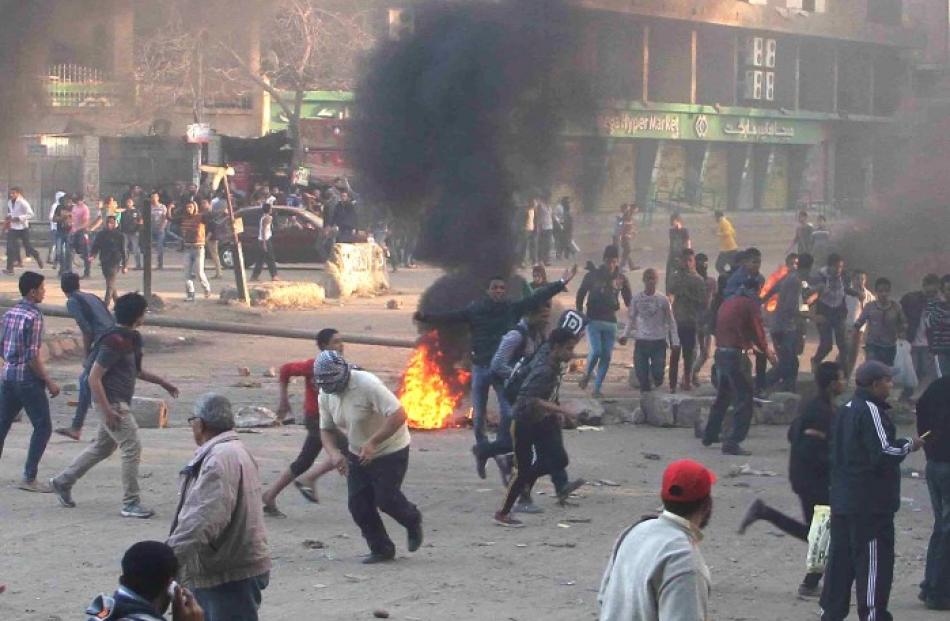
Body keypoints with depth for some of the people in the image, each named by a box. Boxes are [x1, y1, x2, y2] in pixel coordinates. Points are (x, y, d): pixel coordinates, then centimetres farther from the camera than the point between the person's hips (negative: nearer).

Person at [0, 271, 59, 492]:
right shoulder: (34, 317, -15)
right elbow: (33, 356, -18)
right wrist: (49, 382, -12)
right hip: (28, 378, -8)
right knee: (43, 427, 0)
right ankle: (29, 478, -3)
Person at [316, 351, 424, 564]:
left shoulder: (367, 385, -29)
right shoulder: (325, 395, -6)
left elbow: (398, 415, -32)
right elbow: (326, 430, 5)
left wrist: (372, 443, -36)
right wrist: (333, 452, -17)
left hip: (390, 451, -7)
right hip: (358, 454, 7)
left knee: (386, 499, -6)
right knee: (359, 505, 0)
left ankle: (413, 521, 27)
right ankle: (381, 549, 17)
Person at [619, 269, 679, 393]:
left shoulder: (663, 300, -1)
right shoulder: (636, 299, 2)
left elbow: (670, 321, 4)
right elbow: (631, 319, 11)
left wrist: (675, 341, -2)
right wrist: (625, 334, -3)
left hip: (659, 341, -1)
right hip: (641, 341, 1)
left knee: (658, 373, -6)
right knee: (642, 374, 0)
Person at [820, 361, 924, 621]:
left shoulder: (845, 410, 15)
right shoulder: (871, 411, -16)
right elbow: (883, 452, -22)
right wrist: (909, 445, -6)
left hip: (842, 499, 9)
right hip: (871, 504, -9)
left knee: (840, 558, 12)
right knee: (875, 561, -3)